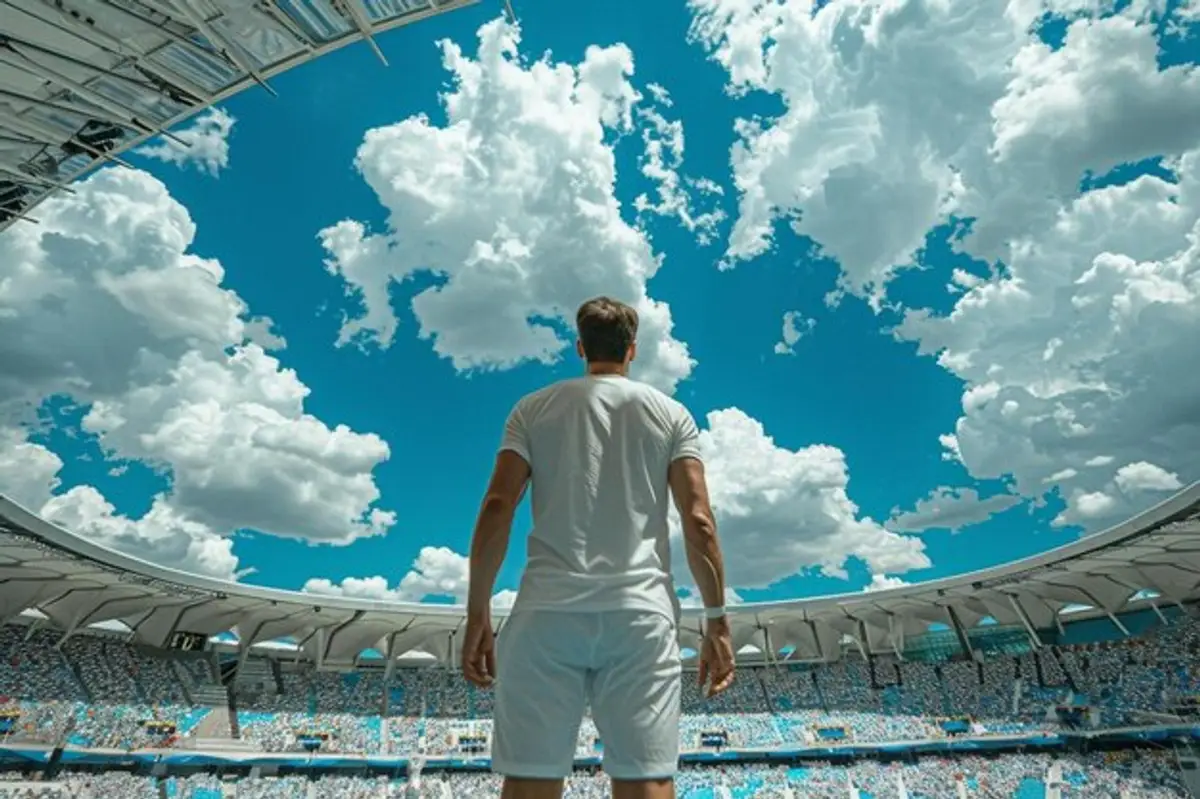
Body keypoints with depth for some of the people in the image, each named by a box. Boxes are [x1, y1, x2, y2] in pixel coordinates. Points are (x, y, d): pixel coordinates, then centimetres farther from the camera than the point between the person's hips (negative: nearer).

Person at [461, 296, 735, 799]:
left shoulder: (534, 408, 10)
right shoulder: (671, 413, 10)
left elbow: (497, 509, 1)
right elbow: (698, 522, 1)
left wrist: (477, 616, 5)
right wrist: (717, 623, 7)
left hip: (546, 613, 1)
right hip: (640, 614, 0)